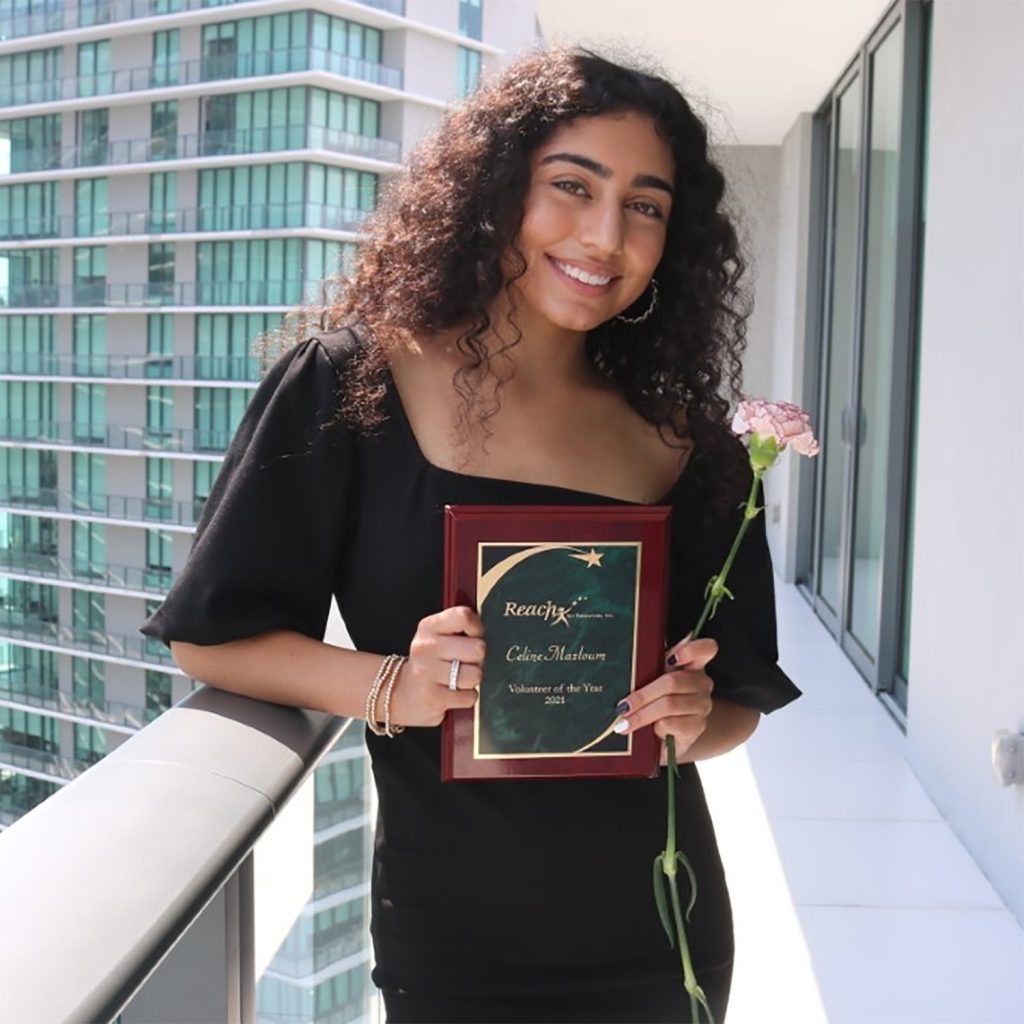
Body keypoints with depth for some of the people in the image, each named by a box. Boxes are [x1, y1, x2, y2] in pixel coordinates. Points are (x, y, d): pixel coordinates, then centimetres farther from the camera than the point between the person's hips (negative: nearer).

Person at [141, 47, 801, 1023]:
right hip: (452, 938, -3)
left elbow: (739, 701, 7)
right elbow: (211, 636, -7)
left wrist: (694, 720, -14)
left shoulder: (685, 442, -1)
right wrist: (392, 688, -21)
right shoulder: (353, 381, -11)